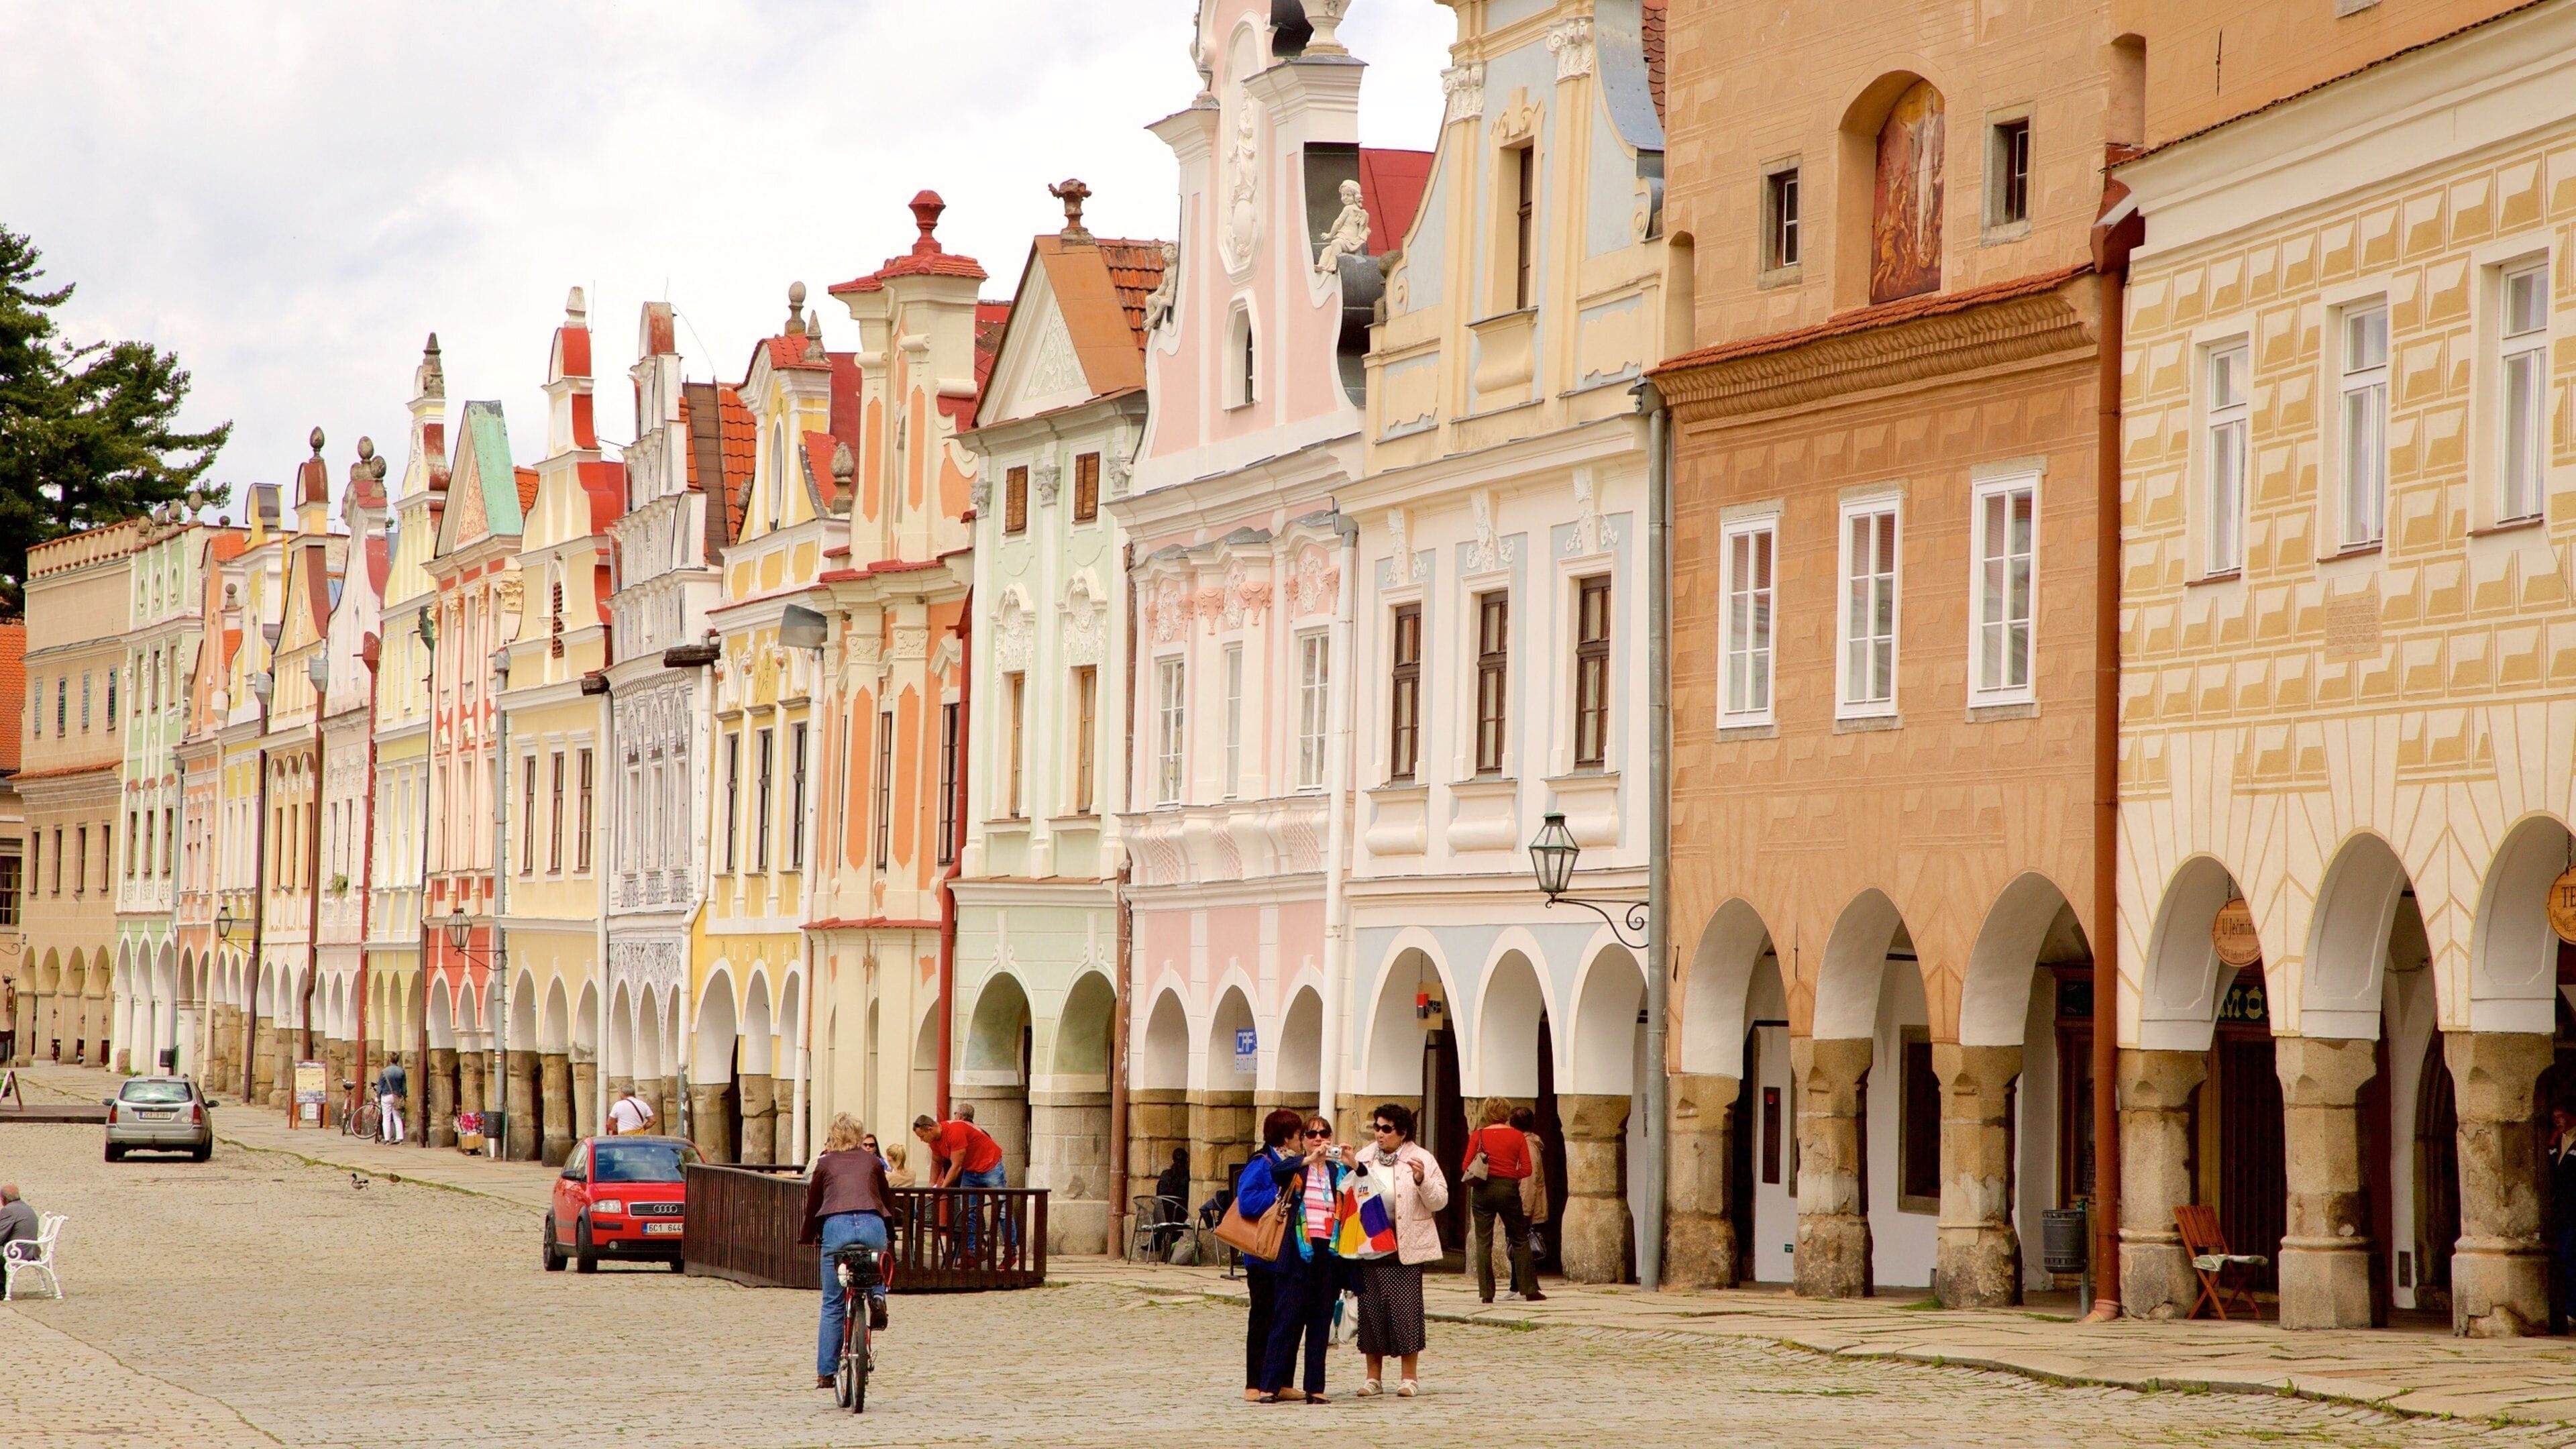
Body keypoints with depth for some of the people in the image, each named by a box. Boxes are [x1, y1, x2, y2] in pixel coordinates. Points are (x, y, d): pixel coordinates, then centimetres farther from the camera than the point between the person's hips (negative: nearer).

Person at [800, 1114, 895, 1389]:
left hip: (836, 1225, -1)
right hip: (873, 1225, 1)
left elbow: (812, 1205, 24)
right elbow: (888, 1200, 29)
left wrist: (807, 1237, 40)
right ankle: (877, 1295, -1)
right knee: (876, 1270, 34)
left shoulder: (825, 1163, 20)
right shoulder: (872, 1161, 22)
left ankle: (826, 1372, 7)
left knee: (833, 1305, 8)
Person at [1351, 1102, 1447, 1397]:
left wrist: (1422, 1181, -20)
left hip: (1405, 1248, -4)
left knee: (1405, 1307, -4)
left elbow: (1440, 1201, -3)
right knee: (1370, 1307, 4)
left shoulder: (1421, 1160, 0)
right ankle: (1373, 1376, 13)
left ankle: (1410, 1376, 5)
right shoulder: (1363, 1158, 12)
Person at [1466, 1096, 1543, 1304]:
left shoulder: (1478, 1135, -1)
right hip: (1509, 1190, 0)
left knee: (1483, 1242, 4)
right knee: (1519, 1240, 10)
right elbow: (1526, 1170, -3)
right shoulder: (1517, 1137, 0)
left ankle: (1486, 1292, -1)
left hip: (1483, 1191, 0)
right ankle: (1529, 1290, 11)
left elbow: (1467, 1166, -2)